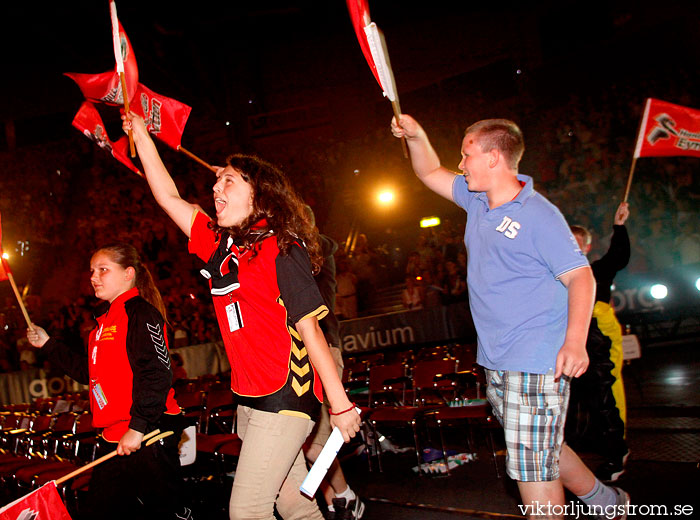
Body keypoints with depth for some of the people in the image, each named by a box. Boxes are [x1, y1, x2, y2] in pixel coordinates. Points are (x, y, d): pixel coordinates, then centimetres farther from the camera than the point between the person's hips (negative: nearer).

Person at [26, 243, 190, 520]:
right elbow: (88, 370, 25)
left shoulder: (140, 313, -13)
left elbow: (156, 374, -23)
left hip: (149, 435, -10)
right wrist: (48, 344, 22)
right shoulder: (105, 318, 17)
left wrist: (138, 427, -26)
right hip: (117, 436, 10)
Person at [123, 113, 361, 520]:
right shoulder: (219, 244, 9)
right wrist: (142, 137, 16)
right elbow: (169, 197, 16)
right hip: (248, 399, 7)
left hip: (284, 400, -7)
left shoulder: (280, 248, -11)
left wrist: (341, 405, -12)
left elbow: (310, 329, -13)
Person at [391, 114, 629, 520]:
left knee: (532, 465, -3)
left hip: (536, 364, -9)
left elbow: (581, 276, -17)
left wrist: (576, 341, -30)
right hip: (496, 364, 9)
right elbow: (431, 173, 23)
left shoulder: (539, 215, -14)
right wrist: (416, 135, 5)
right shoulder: (478, 201, 9)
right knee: (540, 451, 21)